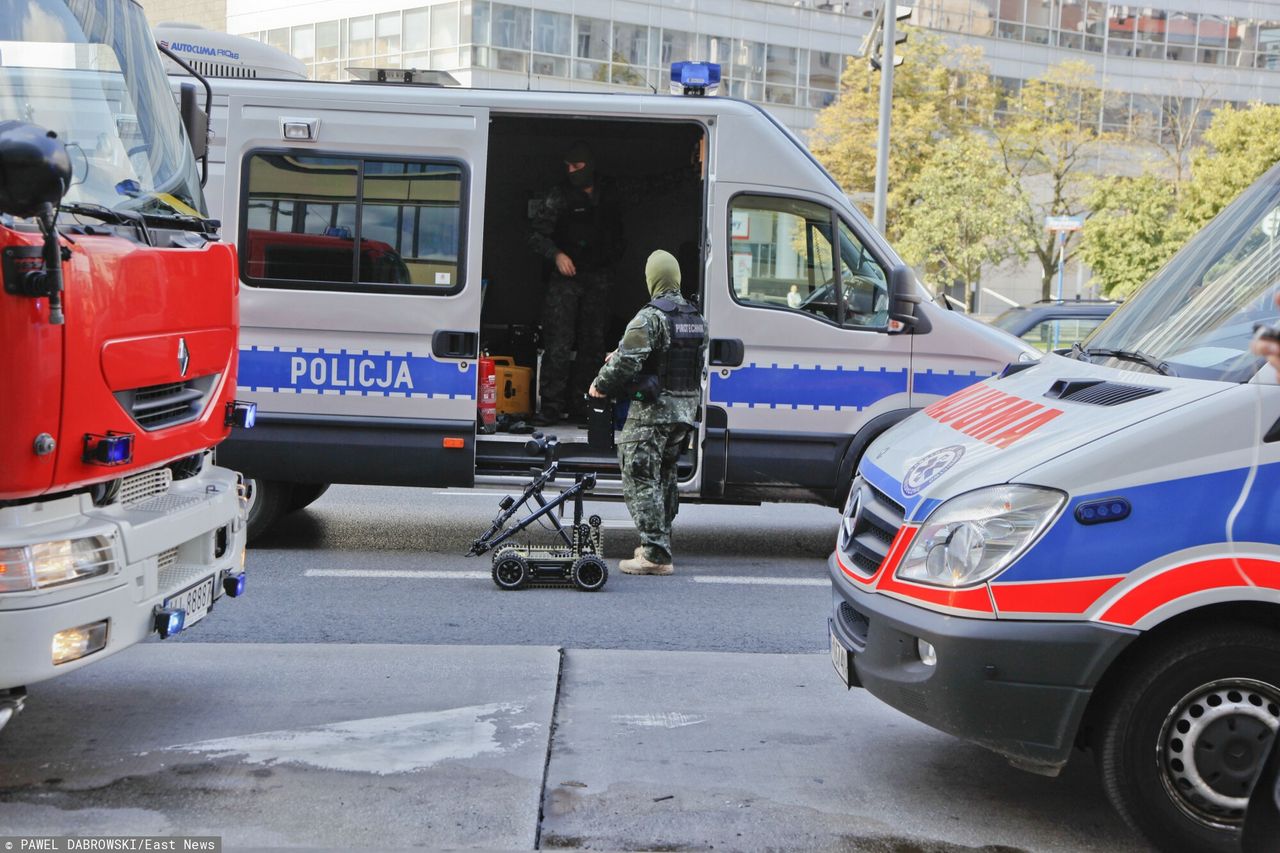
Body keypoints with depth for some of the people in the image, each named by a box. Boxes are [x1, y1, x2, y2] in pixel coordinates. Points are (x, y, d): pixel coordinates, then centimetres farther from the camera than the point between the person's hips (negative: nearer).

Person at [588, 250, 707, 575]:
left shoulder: (650, 317, -15)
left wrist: (601, 384, -3)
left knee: (640, 478, -5)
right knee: (664, 477, 19)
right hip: (686, 409, 8)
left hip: (652, 410, -8)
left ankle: (656, 554, -10)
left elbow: (626, 360, -22)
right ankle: (658, 545, 27)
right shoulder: (696, 318, 12)